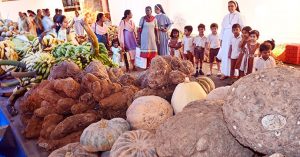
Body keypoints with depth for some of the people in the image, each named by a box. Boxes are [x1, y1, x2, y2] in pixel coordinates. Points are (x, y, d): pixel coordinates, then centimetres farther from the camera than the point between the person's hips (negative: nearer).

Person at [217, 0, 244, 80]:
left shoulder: (238, 15, 0)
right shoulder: (226, 17, 13)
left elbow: (242, 27, -3)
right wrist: (221, 39, 9)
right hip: (225, 38, 5)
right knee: (225, 55, 4)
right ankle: (225, 73, 12)